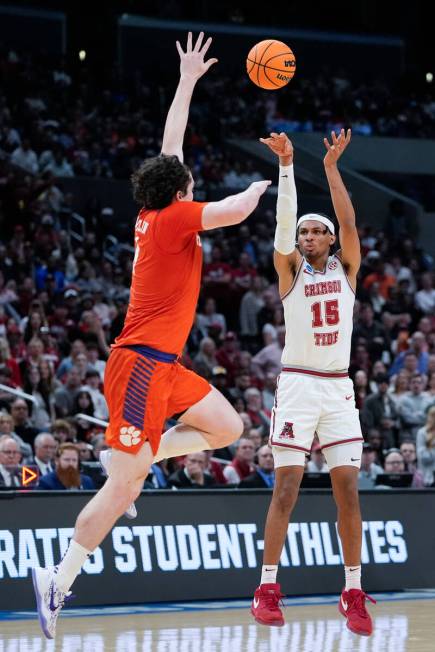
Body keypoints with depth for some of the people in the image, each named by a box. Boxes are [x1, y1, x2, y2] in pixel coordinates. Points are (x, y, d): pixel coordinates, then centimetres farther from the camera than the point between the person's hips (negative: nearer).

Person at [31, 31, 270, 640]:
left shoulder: (154, 214, 11)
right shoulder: (173, 218, -11)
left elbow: (171, 146, 21)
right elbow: (237, 210, -21)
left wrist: (187, 82, 26)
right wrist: (258, 187, 2)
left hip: (163, 363, 10)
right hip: (142, 364, -10)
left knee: (227, 428, 13)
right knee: (124, 489, -12)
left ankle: (134, 456, 12)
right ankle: (59, 579, -9)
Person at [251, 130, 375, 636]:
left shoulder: (346, 269, 9)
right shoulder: (291, 269, 5)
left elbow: (348, 222, -6)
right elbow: (284, 219, -10)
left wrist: (331, 166, -13)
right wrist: (286, 164, -19)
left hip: (339, 387, 2)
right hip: (298, 384, -2)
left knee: (348, 490, -1)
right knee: (286, 487, -6)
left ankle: (353, 593, 4)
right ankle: (267, 590, -3)